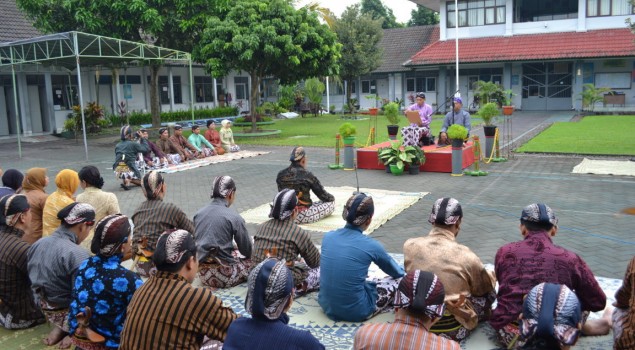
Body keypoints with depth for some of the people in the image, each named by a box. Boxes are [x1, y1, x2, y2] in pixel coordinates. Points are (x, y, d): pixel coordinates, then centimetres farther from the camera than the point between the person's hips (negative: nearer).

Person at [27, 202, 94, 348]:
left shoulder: (37, 244, -3)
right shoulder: (77, 255, -29)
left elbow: (34, 278, 10)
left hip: (47, 311, 8)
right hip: (69, 315, -8)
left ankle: (60, 329, 12)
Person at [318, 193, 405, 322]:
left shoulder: (328, 237, -3)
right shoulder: (371, 246, -14)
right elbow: (398, 273, 7)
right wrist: (404, 272, 31)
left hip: (327, 306, 6)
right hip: (355, 312, -6)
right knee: (400, 280, 12)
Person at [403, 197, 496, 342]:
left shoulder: (410, 245, -10)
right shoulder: (465, 256, -18)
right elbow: (486, 287, 2)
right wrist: (492, 276, 25)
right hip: (451, 331, -4)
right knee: (490, 292, 16)